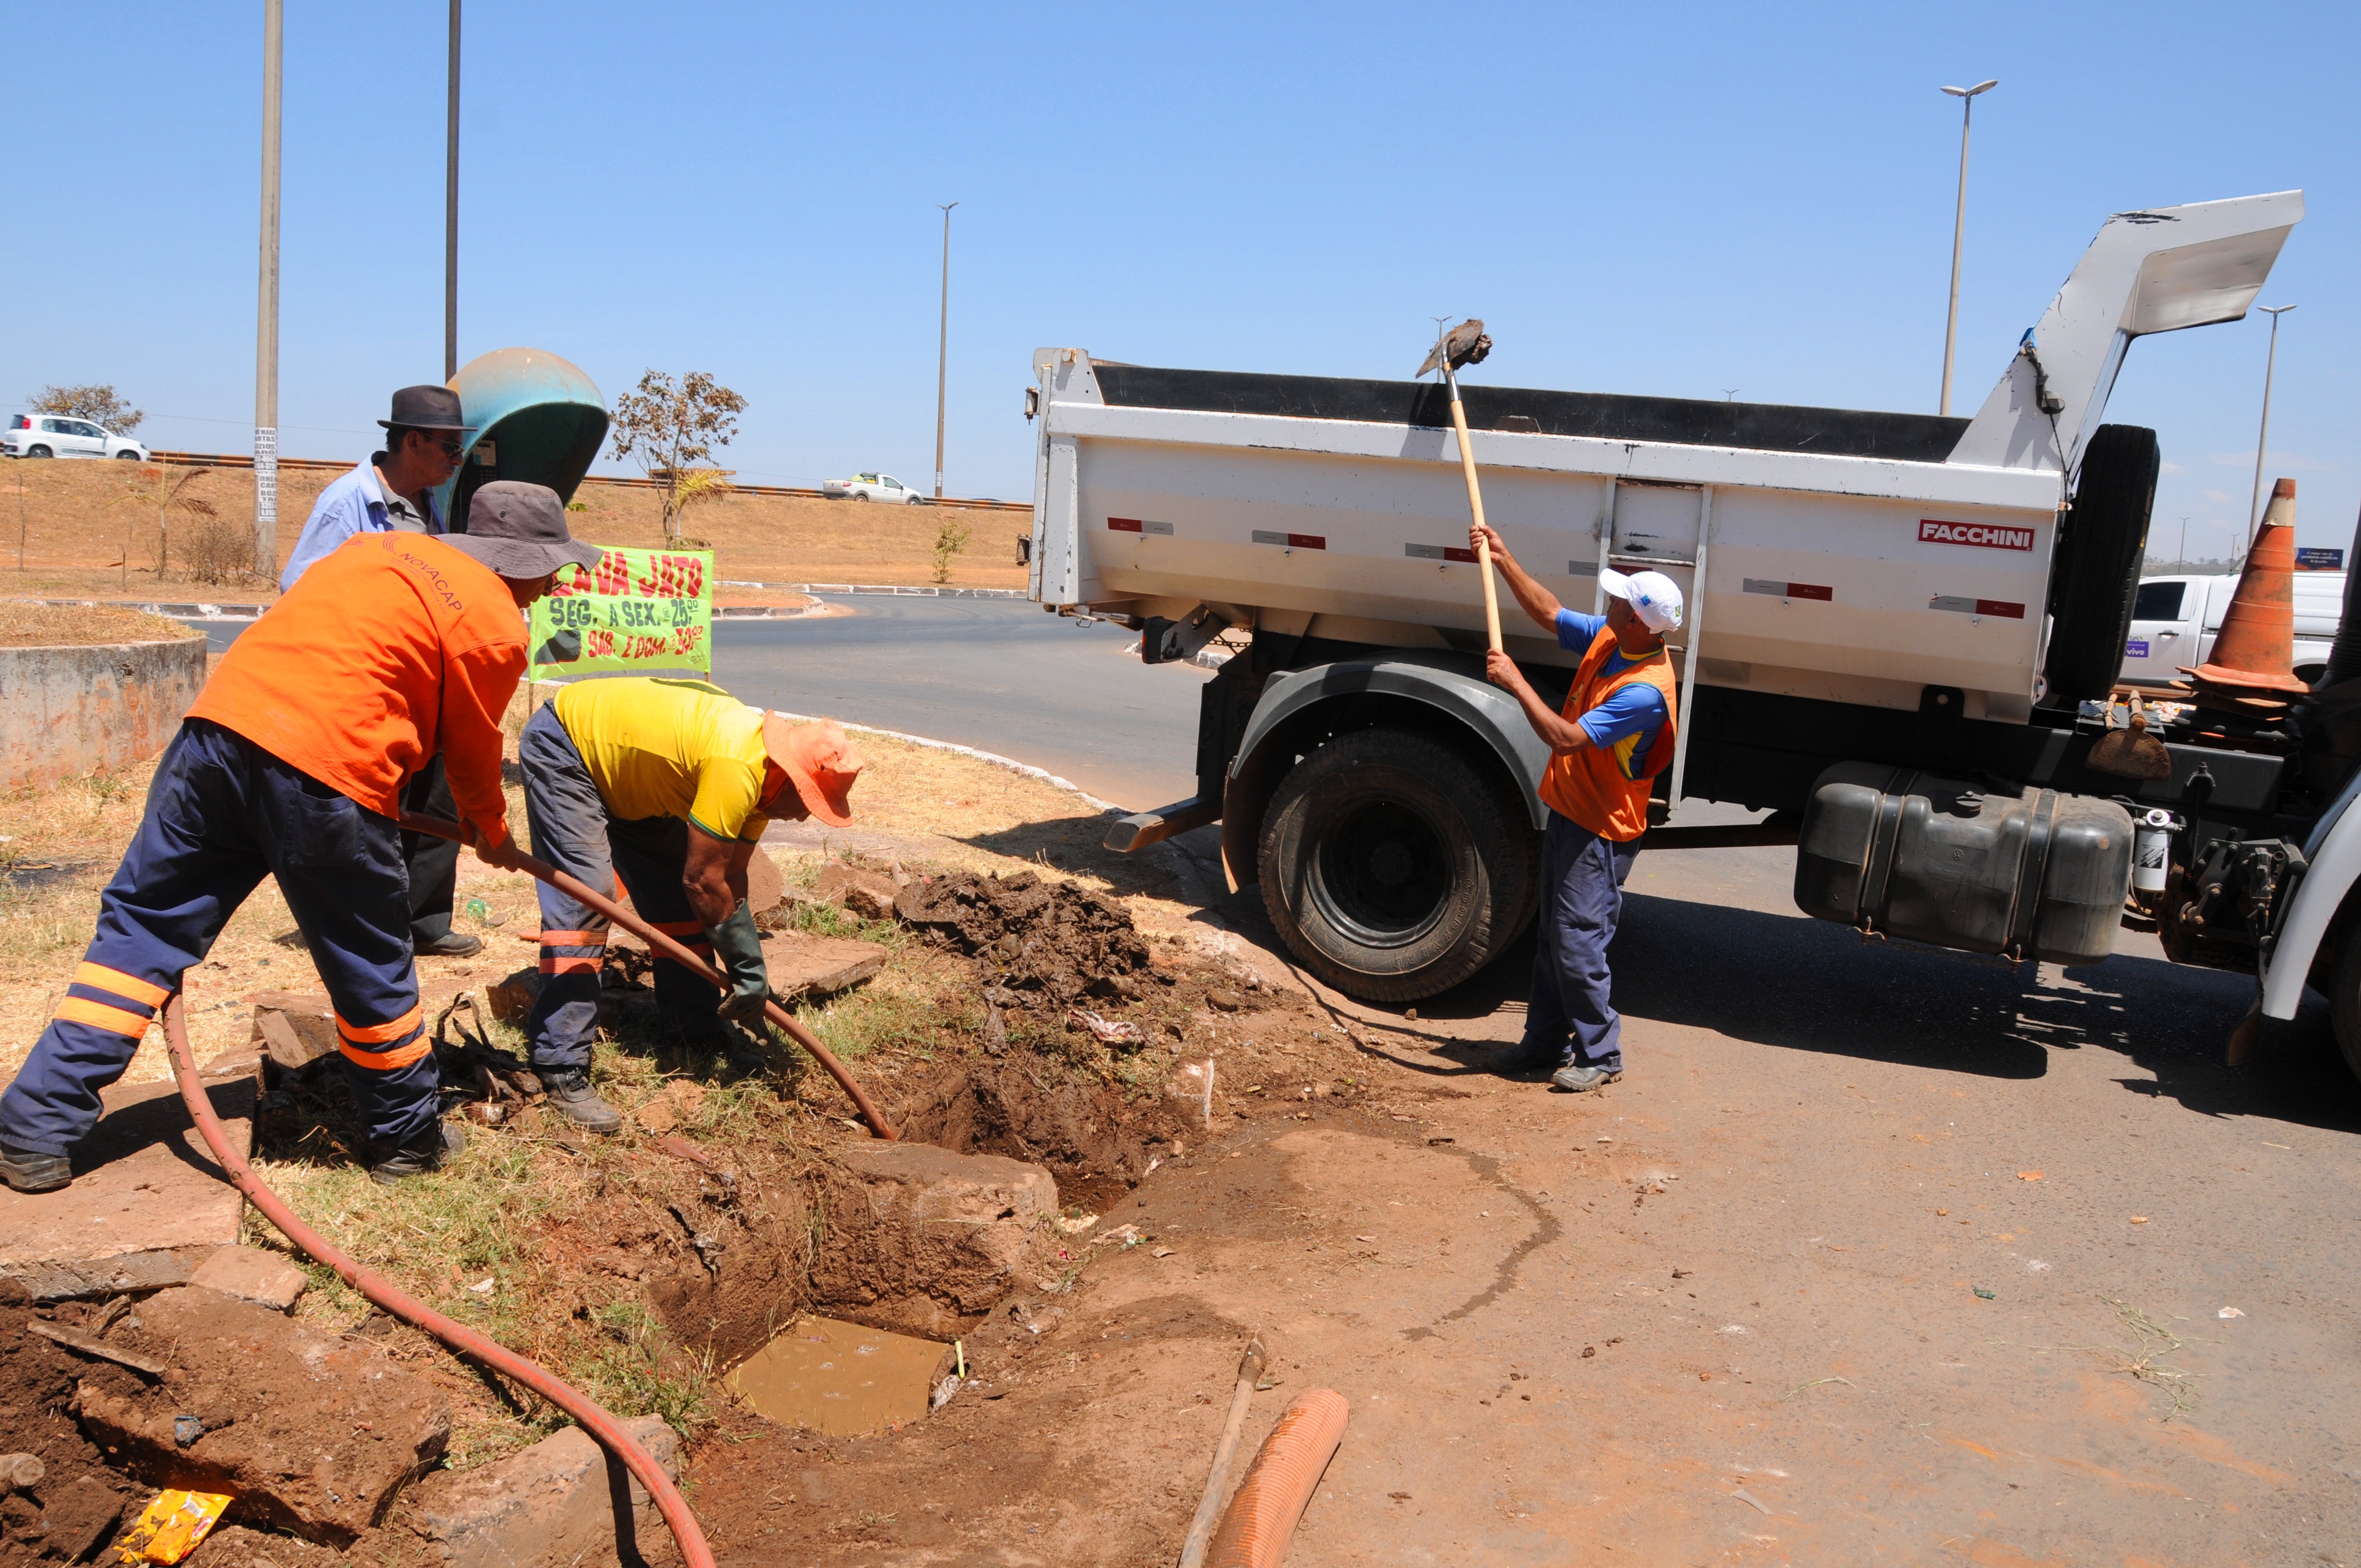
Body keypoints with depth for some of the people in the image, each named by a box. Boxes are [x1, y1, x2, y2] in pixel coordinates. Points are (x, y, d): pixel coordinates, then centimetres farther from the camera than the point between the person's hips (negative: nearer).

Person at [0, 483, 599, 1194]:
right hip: (328, 772, -6)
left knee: (142, 923, 14)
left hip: (219, 722, 6)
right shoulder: (497, 627, 4)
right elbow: (473, 752, 14)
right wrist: (494, 834, 32)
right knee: (370, 966, 11)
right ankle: (407, 1139, 28)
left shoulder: (378, 548, 22)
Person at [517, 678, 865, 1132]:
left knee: (675, 898, 6)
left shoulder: (761, 775, -7)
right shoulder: (737, 769, -35)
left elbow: (730, 880, -2)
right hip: (562, 744, -9)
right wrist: (752, 974, -20)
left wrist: (747, 978, -2)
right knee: (583, 896, -19)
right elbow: (703, 882, -30)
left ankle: (699, 1031, 19)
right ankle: (561, 1068, -16)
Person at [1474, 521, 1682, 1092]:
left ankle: (1601, 1055, 9)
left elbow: (1564, 738, -32)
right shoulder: (1609, 639, -1)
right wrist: (1503, 560, 7)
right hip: (1567, 811, 10)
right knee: (1552, 935, 16)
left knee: (1579, 945, -6)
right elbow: (1549, 612, 14)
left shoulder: (1645, 691, -28)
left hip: (1601, 831, -9)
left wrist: (1516, 684, -26)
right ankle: (1547, 1042, 28)